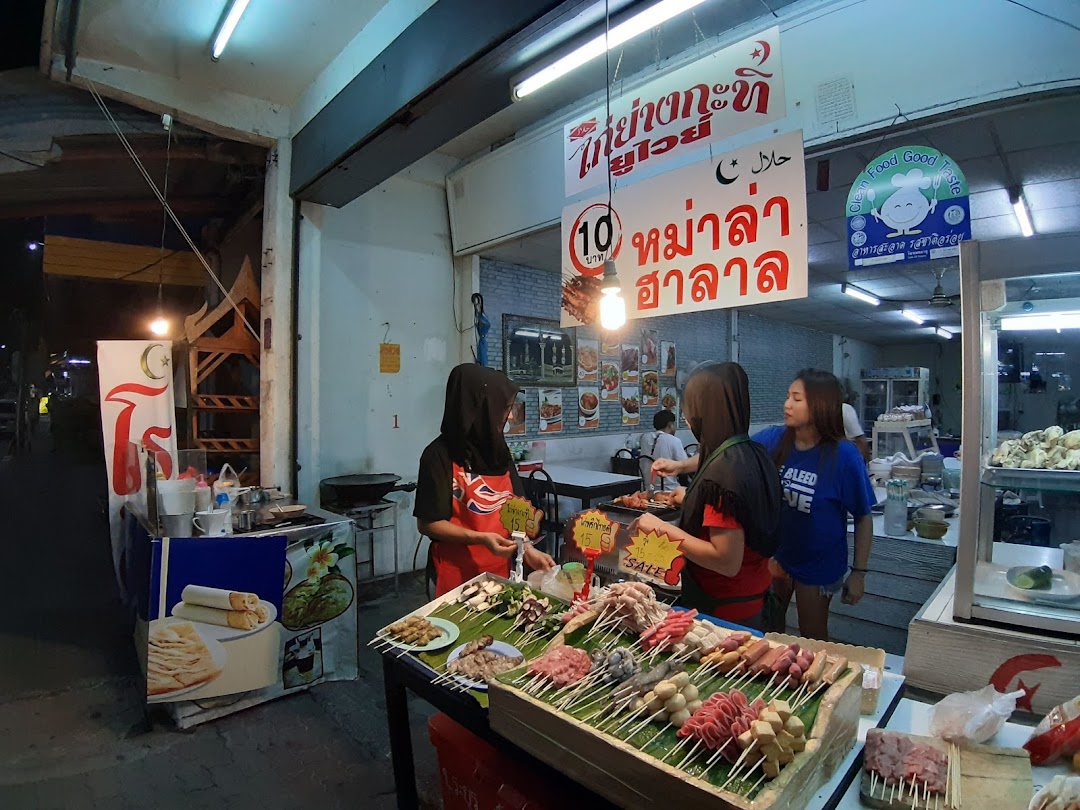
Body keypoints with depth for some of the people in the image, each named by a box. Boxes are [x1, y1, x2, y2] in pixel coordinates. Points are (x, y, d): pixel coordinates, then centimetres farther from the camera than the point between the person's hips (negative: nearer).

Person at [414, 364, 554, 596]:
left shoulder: (497, 450, 4)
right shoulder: (440, 455, -15)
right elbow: (427, 523, -13)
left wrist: (527, 549, -6)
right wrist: (480, 539, -22)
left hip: (501, 568, 6)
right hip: (459, 574, -6)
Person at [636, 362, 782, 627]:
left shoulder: (722, 471, -29)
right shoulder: (753, 453, -1)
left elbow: (727, 561, -29)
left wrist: (663, 528, -24)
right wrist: (683, 465, 25)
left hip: (724, 608, -9)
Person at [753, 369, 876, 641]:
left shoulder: (843, 455, -23)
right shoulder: (774, 440, -13)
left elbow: (863, 518, -14)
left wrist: (859, 573, -10)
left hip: (819, 564, -4)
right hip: (774, 554, 4)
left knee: (812, 638, 19)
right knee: (768, 628, 24)